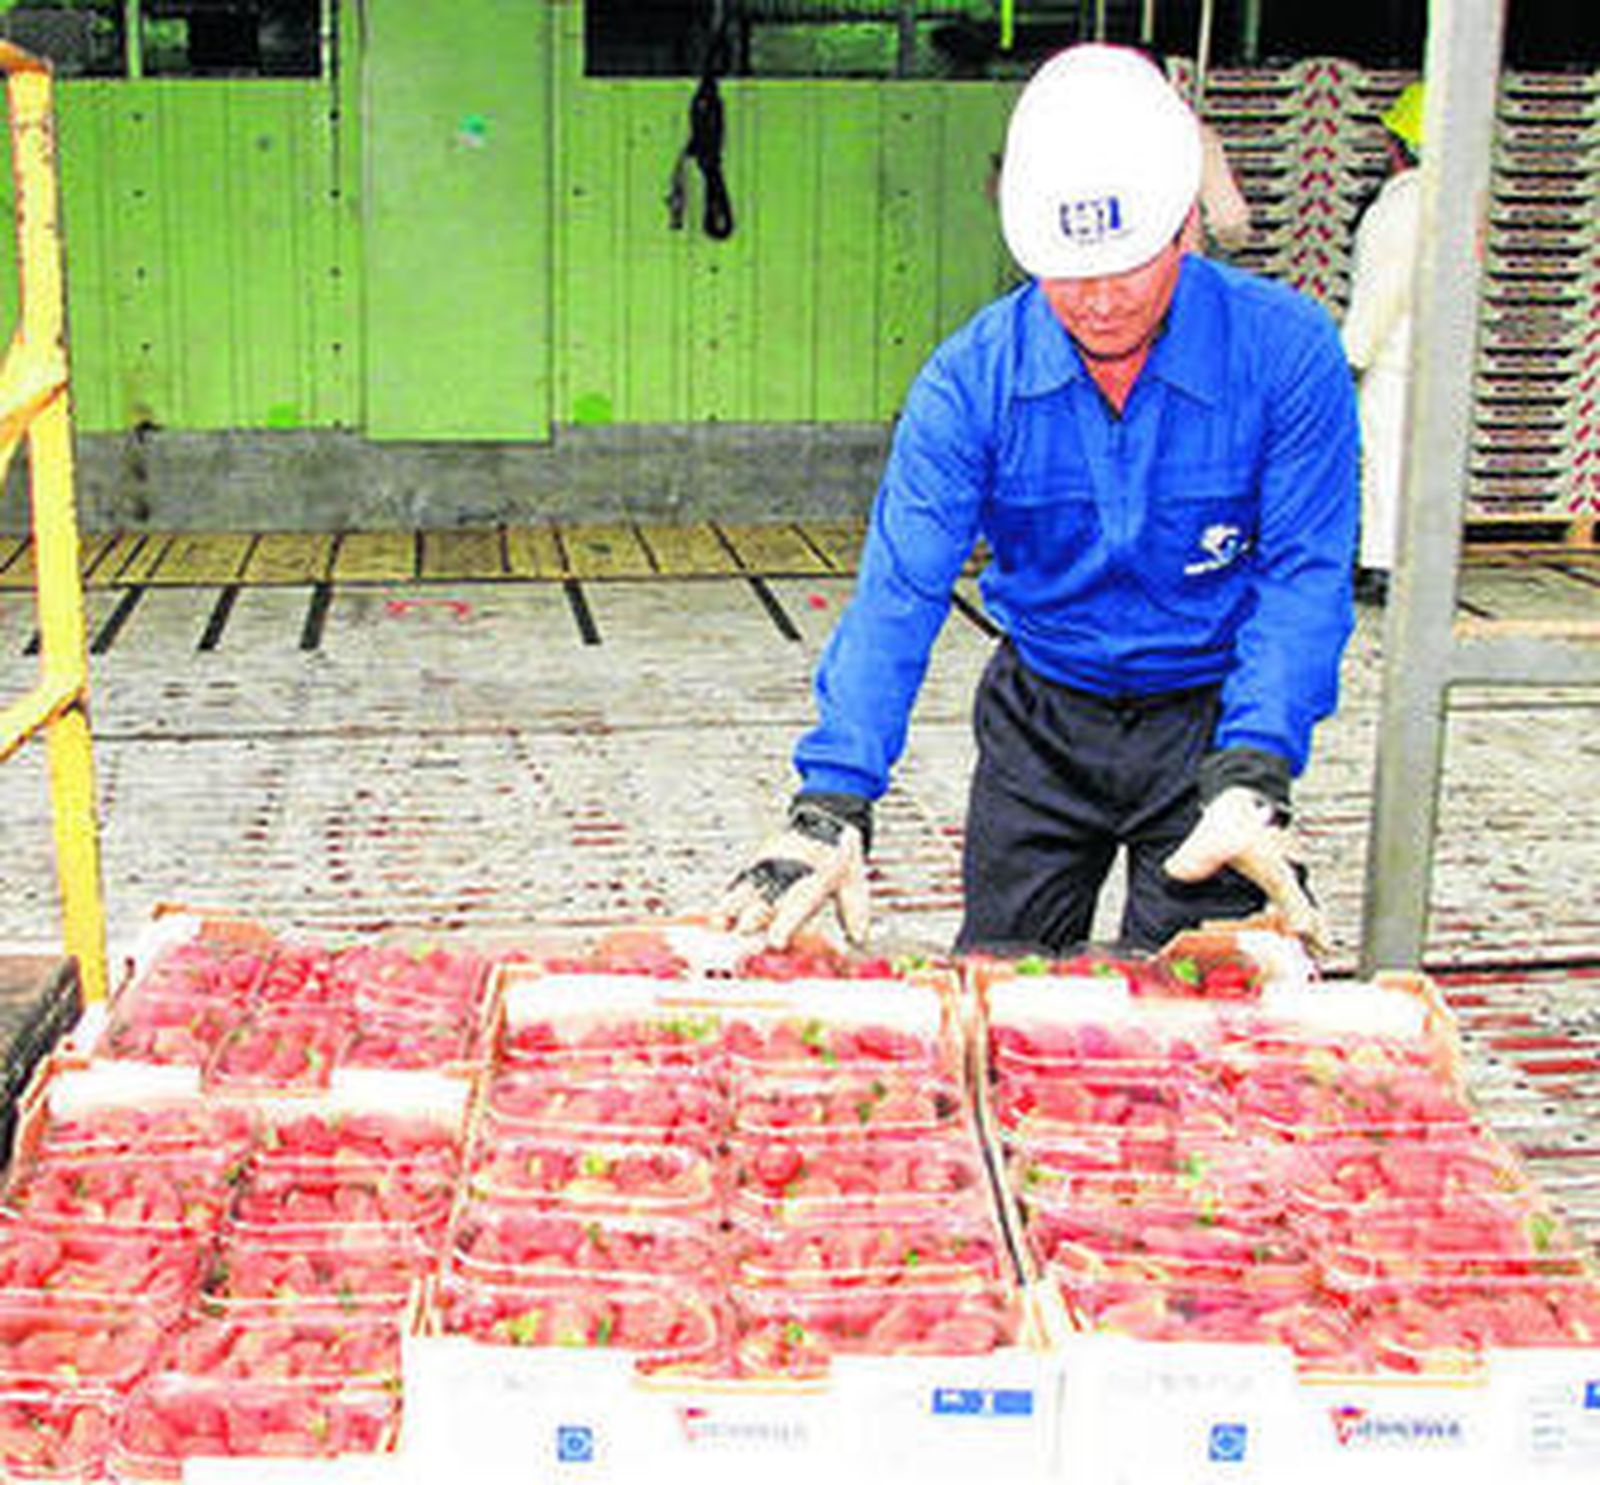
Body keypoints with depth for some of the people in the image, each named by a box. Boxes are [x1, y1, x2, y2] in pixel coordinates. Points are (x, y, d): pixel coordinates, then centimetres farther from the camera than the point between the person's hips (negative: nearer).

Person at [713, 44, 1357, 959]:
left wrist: (1253, 774, -33)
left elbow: (1304, 575, -17)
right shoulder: (972, 377, -13)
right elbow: (900, 589, -20)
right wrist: (834, 798, -32)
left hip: (1209, 719, -1)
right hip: (1039, 719, 2)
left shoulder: (1287, 351, -16)